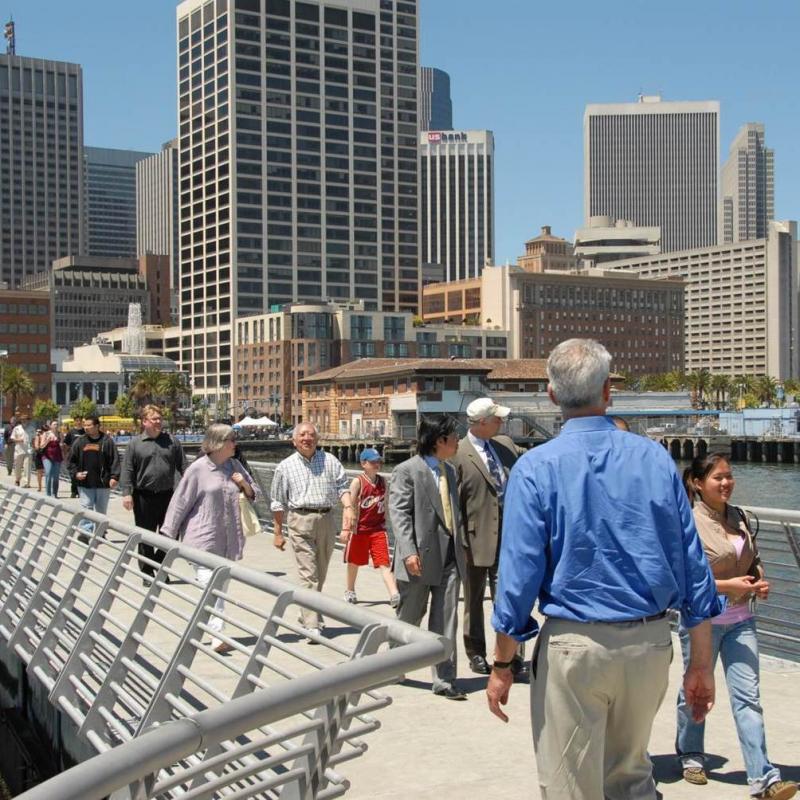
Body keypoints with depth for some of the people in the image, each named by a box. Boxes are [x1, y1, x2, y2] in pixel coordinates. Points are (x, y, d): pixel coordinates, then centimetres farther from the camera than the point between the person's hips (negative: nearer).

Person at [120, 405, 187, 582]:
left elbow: (183, 466, 8)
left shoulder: (172, 442, 7)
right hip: (144, 496, -2)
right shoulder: (135, 444, 1)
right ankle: (147, 571, 17)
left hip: (167, 495, 2)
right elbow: (127, 470, -2)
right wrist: (127, 493, -10)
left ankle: (158, 563, 26)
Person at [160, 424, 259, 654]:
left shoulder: (235, 466, 9)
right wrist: (169, 533, -4)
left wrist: (244, 484, -4)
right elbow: (180, 502, -4)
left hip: (228, 539, 6)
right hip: (203, 538, -6)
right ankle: (217, 635, -19)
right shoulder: (198, 469, -8)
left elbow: (254, 495, 18)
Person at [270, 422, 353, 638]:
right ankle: (312, 625, -13)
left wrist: (348, 507, -13)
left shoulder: (329, 461, 10)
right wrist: (278, 533, 8)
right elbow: (278, 503, 10)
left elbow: (342, 487, 6)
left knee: (320, 573, 11)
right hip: (300, 521, -3)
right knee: (308, 574, -11)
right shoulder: (285, 467, 7)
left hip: (327, 520, 3)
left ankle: (308, 615, 28)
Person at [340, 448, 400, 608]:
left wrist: (385, 523, 18)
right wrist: (346, 529, -19)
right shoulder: (357, 482, -10)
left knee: (384, 563, -7)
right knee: (354, 561, 16)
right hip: (359, 528, -2)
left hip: (378, 528, 2)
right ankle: (350, 591, 37)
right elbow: (350, 505, -13)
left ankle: (394, 595, -17)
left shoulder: (382, 482, 4)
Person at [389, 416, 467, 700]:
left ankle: (444, 680, 8)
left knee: (446, 621, 4)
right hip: (420, 559, -6)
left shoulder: (449, 471, 15)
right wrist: (408, 552, -22)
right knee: (409, 618, 10)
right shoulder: (407, 471, -8)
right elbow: (399, 513, -14)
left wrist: (461, 546, 17)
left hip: (449, 558, 6)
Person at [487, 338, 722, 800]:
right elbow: (693, 566, 2)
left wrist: (502, 665, 0)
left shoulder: (536, 468, -8)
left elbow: (520, 574, -10)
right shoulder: (655, 459, 1)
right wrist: (701, 662, 9)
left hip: (573, 645, -3)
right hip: (650, 644, 4)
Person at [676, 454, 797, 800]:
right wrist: (728, 585, -23)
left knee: (748, 696, 0)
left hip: (740, 620, 5)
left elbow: (753, 559, 19)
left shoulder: (738, 516, 6)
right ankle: (690, 755, 35)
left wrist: (760, 580, -2)